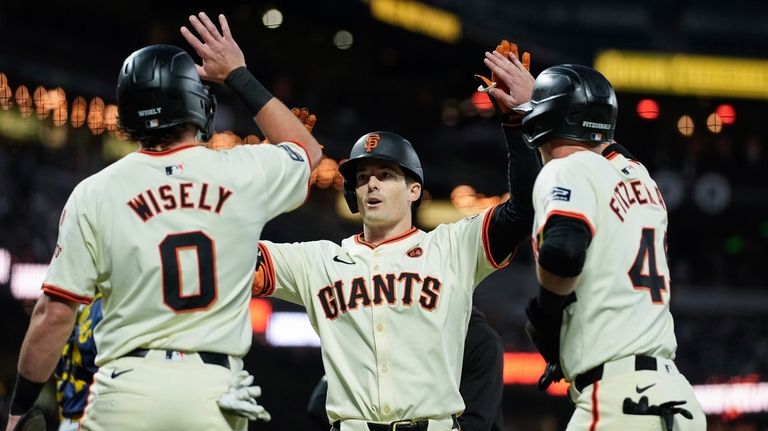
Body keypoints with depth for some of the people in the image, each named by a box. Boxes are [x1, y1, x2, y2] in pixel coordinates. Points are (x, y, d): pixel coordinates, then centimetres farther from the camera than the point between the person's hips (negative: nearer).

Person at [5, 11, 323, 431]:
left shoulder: (95, 193, 1)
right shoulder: (244, 174, 4)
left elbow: (55, 313, -1)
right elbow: (308, 152, 28)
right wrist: (238, 75, 30)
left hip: (126, 390, -1)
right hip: (213, 392, 1)